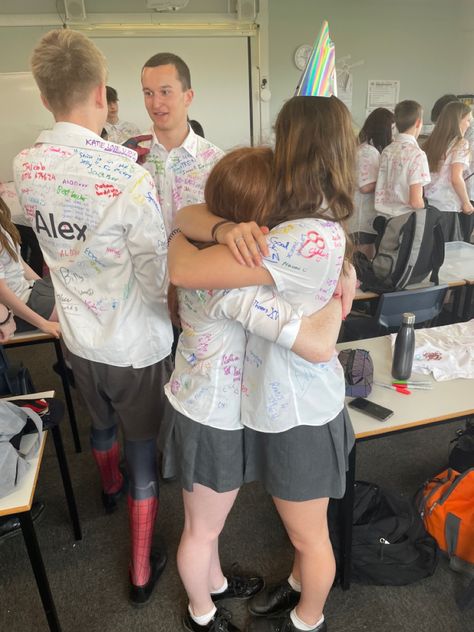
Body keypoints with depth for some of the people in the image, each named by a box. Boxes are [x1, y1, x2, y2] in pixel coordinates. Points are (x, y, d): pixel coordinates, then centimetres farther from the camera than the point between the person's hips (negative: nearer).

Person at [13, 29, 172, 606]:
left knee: (101, 422, 31)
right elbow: (159, 276, -21)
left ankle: (110, 488, 62)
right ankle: (142, 572, 31)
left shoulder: (25, 167, -5)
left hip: (78, 335, 6)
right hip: (133, 342, -5)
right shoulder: (130, 176, -25)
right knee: (142, 448, 13)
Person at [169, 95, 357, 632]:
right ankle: (300, 587, 60)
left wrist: (179, 240, -10)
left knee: (308, 534, 21)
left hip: (299, 412, -8)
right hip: (279, 400, 8)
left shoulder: (309, 238, -31)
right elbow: (186, 214, -5)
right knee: (302, 526, 32)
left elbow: (183, 271, -33)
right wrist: (225, 228, -27)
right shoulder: (286, 218, -2)